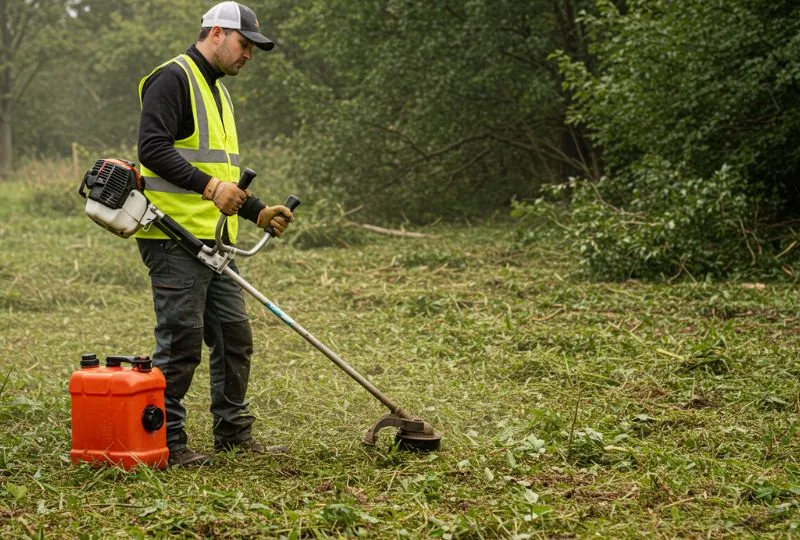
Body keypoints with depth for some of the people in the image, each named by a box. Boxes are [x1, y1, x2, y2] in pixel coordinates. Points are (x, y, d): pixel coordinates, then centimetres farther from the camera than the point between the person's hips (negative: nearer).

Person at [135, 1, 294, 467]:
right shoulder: (173, 79, -8)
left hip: (214, 239, 10)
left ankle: (234, 432, 22)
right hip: (174, 237, -10)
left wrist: (258, 211, 17)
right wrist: (209, 185, -29)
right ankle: (166, 442, 4)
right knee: (181, 341, -5)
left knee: (234, 335, 12)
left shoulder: (217, 92, 23)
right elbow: (153, 148, -21)